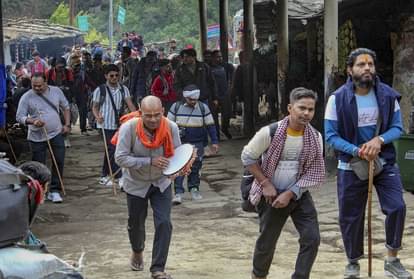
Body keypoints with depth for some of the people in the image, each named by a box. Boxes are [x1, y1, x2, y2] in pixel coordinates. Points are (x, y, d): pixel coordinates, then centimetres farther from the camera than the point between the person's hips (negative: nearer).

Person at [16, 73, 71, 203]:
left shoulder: (56, 91, -1)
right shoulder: (27, 97, -9)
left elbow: (65, 107, 12)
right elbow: (19, 117, -9)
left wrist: (67, 125, 3)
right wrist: (32, 121, -27)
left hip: (56, 134, 2)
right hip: (37, 137, -2)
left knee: (59, 161, -3)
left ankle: (54, 191, 7)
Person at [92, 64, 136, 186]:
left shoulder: (123, 89, 6)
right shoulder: (100, 90, -1)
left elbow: (129, 103, -5)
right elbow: (95, 107, 3)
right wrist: (97, 117, -18)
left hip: (119, 124, 4)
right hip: (106, 125, -4)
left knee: (110, 150, 13)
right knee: (113, 149, -10)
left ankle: (105, 176, 25)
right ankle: (120, 177, -7)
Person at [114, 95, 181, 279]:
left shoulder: (171, 128, -20)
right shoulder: (129, 128, -28)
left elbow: (177, 153, -8)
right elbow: (121, 158, -28)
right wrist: (150, 161, -35)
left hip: (161, 182, 1)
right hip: (136, 183, -1)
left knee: (164, 224, -10)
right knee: (136, 223, 18)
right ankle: (137, 252, 51)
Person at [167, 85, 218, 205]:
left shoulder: (203, 108, 0)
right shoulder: (176, 107, -2)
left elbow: (210, 125, 5)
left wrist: (214, 141, 3)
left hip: (197, 144, 1)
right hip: (179, 142, -1)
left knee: (195, 167, 7)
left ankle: (194, 189, 24)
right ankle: (178, 193, -7)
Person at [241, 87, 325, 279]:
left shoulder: (315, 137, -8)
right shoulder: (270, 132, -18)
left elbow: (314, 173, -6)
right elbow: (247, 157, -8)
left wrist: (290, 194, -14)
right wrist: (266, 184, -12)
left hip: (298, 194, 3)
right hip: (271, 195, -3)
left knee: (312, 239, -8)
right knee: (267, 242, 8)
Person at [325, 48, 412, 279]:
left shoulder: (388, 95, -5)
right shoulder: (338, 99, -11)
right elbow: (331, 135, -10)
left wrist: (379, 140, -21)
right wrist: (357, 151, -23)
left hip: (385, 162, 1)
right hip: (351, 165, -1)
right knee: (350, 217, 8)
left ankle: (393, 260, 6)